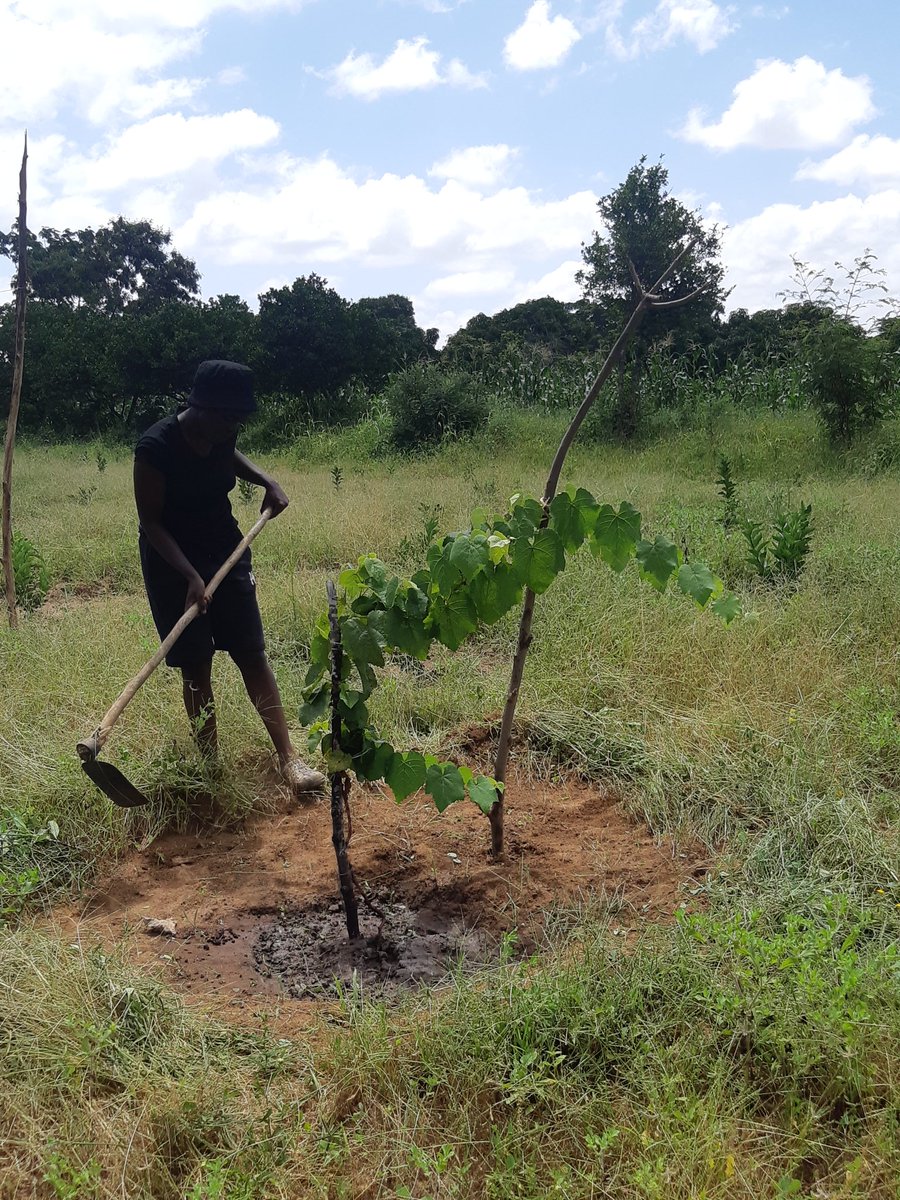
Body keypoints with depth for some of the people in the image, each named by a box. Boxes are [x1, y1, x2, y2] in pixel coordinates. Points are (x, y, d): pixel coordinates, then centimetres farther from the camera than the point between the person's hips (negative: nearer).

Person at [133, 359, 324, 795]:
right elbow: (150, 521, -18)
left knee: (252, 654, 1)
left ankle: (288, 757, 1)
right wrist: (190, 576, -27)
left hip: (227, 552, 5)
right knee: (195, 666, 1)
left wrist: (267, 482, 3)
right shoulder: (156, 447, -23)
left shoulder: (222, 434, -5)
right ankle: (211, 764, 15)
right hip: (173, 563, -5)